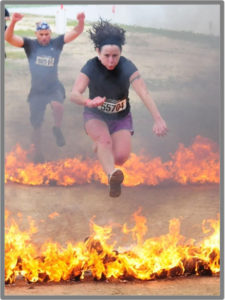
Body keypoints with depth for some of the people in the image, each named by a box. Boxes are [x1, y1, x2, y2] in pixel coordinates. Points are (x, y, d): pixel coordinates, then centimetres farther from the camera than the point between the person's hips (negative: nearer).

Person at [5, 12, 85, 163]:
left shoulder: (56, 43, 0)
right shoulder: (30, 44, -3)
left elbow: (76, 32, -5)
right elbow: (9, 38, -15)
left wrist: (81, 21, -26)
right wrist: (13, 22, -34)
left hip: (54, 87, -1)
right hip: (37, 90, 1)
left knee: (57, 105, -34)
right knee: (37, 125, 8)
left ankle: (57, 129, -5)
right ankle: (38, 154, 27)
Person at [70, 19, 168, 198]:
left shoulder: (127, 67, -22)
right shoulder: (91, 67, -21)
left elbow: (144, 93, -35)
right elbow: (74, 94, -33)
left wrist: (158, 119, -50)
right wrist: (88, 102, -57)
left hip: (121, 117, 1)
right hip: (96, 116, -1)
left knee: (121, 157, -15)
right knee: (104, 139, -33)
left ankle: (100, 146, 20)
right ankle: (112, 175, -58)